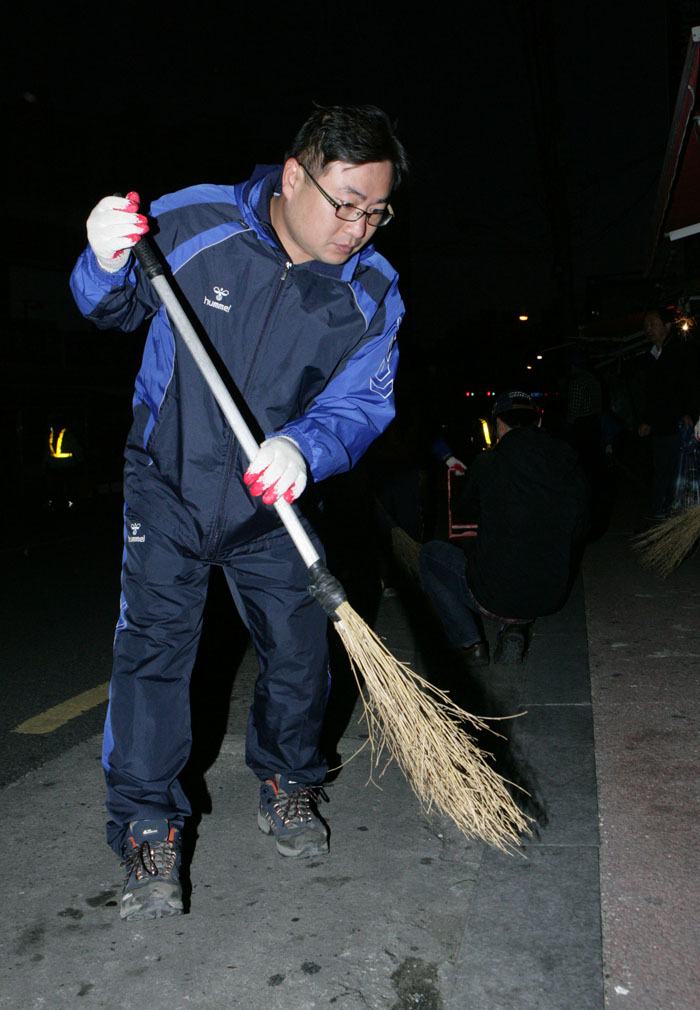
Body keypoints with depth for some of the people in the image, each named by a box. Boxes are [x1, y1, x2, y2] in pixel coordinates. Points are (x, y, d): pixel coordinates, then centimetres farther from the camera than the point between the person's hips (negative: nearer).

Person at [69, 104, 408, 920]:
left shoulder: (372, 292, -11)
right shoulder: (192, 223, -16)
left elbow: (362, 404, -13)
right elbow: (113, 310, -1)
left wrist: (302, 447, -34)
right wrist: (108, 265, -25)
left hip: (271, 501, 2)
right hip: (167, 485, -1)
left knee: (299, 647, 8)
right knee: (153, 645, -4)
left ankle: (286, 785, 35)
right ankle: (147, 824, 14)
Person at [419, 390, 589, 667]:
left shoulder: (488, 463, -11)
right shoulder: (569, 460, -2)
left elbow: (462, 512, 8)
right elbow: (580, 525, 9)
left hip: (495, 597, -5)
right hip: (553, 596, 5)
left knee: (430, 554, 19)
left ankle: (470, 644, 10)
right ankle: (515, 628, 14)